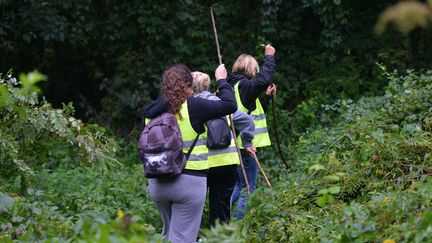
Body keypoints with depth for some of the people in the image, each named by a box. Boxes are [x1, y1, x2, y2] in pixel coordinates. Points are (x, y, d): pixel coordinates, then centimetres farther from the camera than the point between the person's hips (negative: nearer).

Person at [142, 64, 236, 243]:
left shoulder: (153, 111, 4)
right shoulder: (193, 106, -10)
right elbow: (230, 105, -10)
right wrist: (221, 80, 6)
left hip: (158, 182, 5)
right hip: (189, 182, -5)